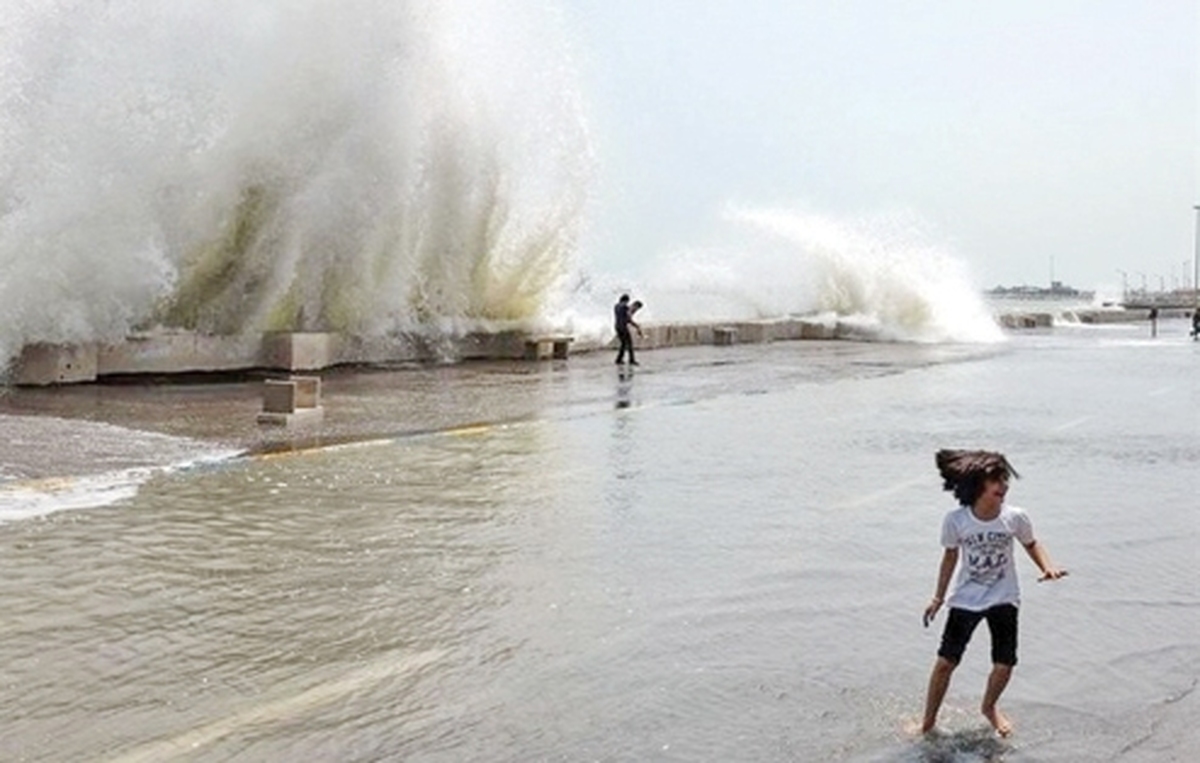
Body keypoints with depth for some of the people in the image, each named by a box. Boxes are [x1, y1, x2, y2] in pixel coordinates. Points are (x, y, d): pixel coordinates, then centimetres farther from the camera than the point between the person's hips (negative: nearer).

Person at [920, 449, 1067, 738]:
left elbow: (1031, 544, 4)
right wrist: (939, 598, 5)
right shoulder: (955, 520, -17)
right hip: (966, 599, -1)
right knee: (946, 661, -2)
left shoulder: (1015, 517, -16)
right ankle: (928, 723, 15)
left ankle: (989, 707, 35)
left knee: (1004, 665, 2)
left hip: (1003, 599, 1)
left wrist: (1047, 567, -16)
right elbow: (950, 556, -1)